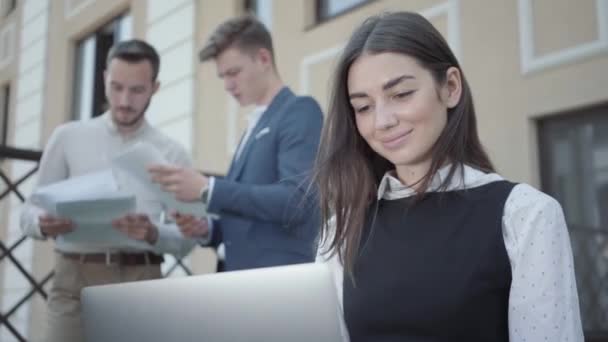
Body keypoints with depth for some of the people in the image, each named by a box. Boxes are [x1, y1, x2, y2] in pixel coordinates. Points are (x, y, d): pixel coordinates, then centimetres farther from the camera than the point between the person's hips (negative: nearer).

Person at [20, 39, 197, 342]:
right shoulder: (68, 137, 8)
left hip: (140, 282, 0)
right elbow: (30, 211, 8)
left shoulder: (172, 153, 6)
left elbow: (187, 237, 2)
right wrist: (44, 224, -14)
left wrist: (153, 234, -18)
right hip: (75, 280, 0)